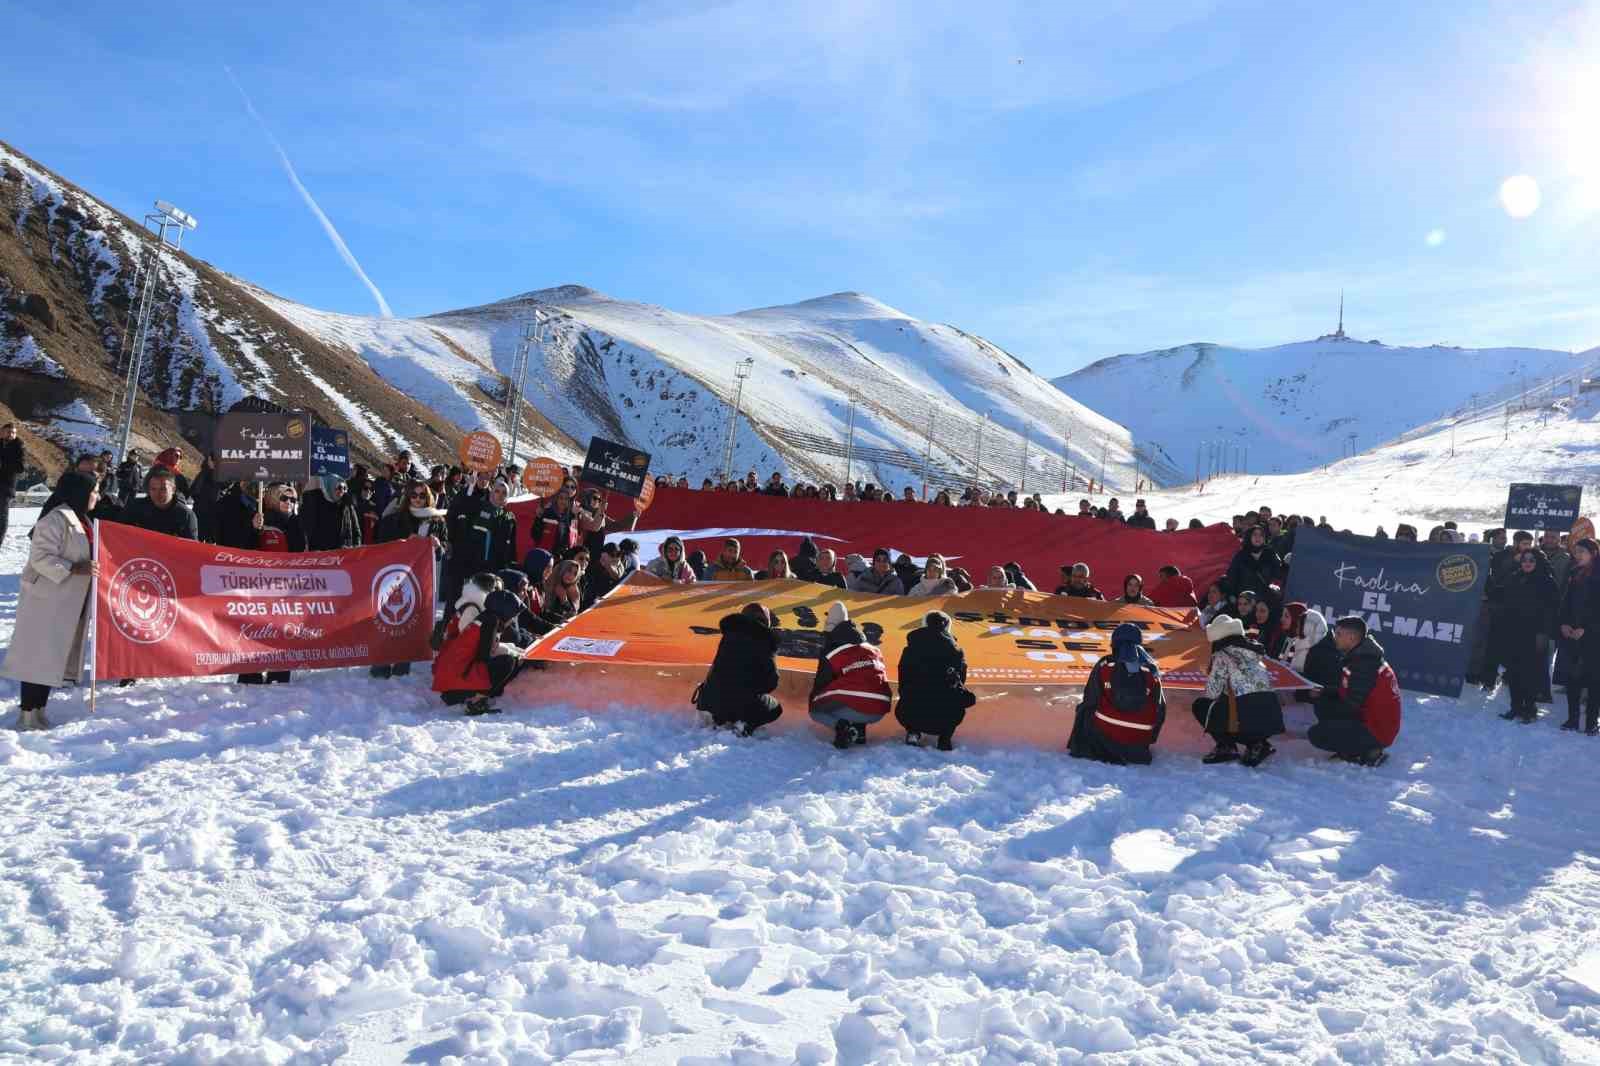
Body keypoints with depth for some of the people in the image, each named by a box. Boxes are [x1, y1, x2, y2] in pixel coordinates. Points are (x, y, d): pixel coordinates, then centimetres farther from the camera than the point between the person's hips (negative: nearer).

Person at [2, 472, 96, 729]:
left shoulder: (81, 520, 13)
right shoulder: (56, 519, -16)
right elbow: (40, 557, -22)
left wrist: (94, 567, 10)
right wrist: (74, 569, -28)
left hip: (69, 602, 9)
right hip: (47, 600, -9)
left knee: (53, 658, 12)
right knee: (39, 657, -6)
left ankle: (38, 710, 18)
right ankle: (27, 714, -2)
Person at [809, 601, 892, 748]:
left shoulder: (830, 654, 4)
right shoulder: (872, 649, 20)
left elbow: (820, 685, 11)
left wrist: (813, 703, 31)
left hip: (854, 708, -6)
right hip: (879, 712, 6)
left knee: (817, 710, 19)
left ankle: (842, 727, -9)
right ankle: (859, 728, 13)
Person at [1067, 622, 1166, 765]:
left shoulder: (1104, 665, -2)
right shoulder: (1152, 671, 3)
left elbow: (1090, 700, 4)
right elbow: (1160, 710, 11)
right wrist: (1149, 739, 26)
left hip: (1104, 735, -1)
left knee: (1084, 710, 27)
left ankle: (1081, 749, 20)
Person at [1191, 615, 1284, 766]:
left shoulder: (1222, 655, 0)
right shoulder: (1255, 651, 19)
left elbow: (1212, 693, -1)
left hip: (1246, 717, -6)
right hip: (1272, 717, 6)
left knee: (1200, 706, 15)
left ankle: (1226, 746, 4)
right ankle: (1257, 744, 11)